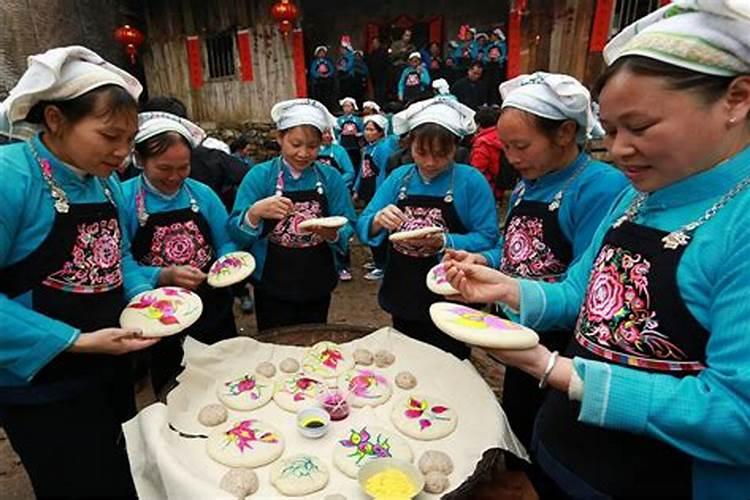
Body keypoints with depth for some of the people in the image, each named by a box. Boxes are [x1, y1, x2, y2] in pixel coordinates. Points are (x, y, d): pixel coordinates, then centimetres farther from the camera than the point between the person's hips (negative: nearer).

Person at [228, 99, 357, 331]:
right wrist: (255, 212, -28)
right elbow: (235, 233, -9)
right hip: (272, 288, -2)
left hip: (318, 286, 2)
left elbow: (348, 228, -2)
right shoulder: (260, 175, -6)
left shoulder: (331, 178, -2)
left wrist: (332, 234, -24)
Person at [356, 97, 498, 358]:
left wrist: (444, 242, -28)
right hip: (403, 296, 4)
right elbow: (363, 227, -1)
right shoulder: (398, 177, 1)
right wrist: (378, 221, -23)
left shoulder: (472, 181, -10)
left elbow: (487, 239, -14)